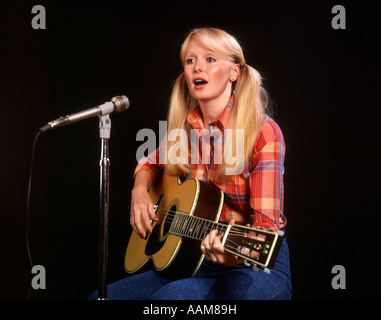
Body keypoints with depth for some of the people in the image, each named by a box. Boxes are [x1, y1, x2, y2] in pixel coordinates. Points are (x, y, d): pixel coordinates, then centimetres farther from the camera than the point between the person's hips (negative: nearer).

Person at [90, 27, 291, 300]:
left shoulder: (263, 132, -14)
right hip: (197, 263, 6)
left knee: (170, 296, -34)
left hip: (257, 266, -6)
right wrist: (140, 191, 2)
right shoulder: (184, 129, 4)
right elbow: (150, 164, 24)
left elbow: (267, 223, -19)